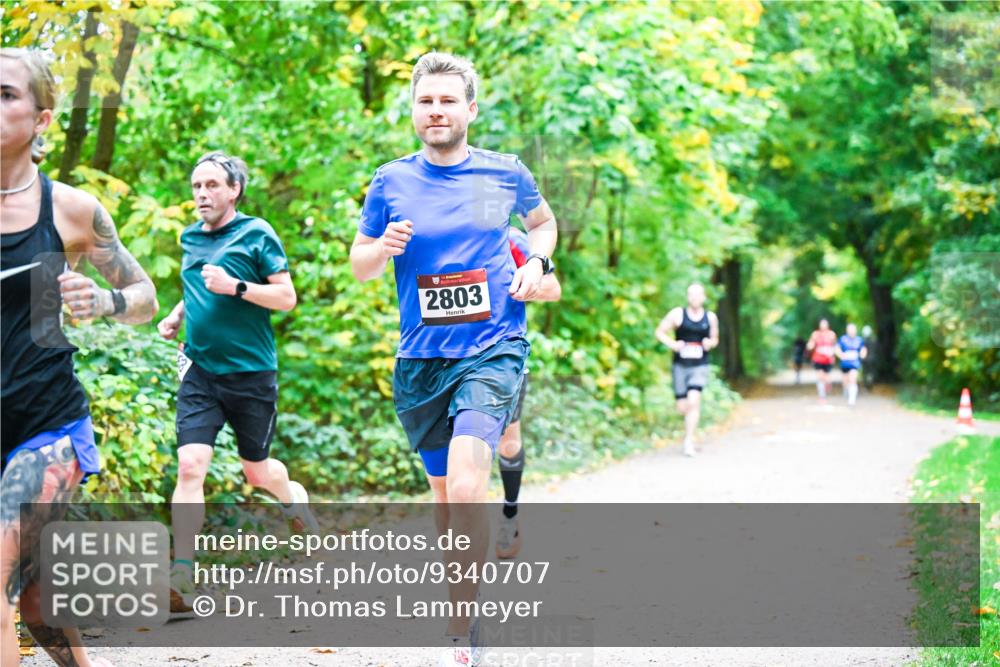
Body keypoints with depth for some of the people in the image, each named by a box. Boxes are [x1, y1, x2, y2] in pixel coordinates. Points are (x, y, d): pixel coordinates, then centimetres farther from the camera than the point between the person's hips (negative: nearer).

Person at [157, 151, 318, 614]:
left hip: (251, 372, -3)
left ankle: (291, 497, 49)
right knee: (190, 465, -14)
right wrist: (176, 315, 9)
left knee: (257, 472, 11)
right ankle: (181, 579, -16)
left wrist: (236, 287, -21)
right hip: (200, 371, 3)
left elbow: (286, 298, -8)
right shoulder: (190, 238, 10)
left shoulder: (257, 235, -6)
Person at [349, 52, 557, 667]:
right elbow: (359, 266, 10)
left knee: (465, 484, -21)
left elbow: (543, 220, 22)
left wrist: (537, 263, 2)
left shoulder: (506, 173, 2)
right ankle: (467, 608, 31)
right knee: (443, 490, 11)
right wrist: (383, 247, -12)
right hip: (421, 358, 3)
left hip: (493, 350, -3)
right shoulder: (391, 182, 2)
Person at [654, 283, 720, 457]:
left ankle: (688, 441, -13)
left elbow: (715, 338, 19)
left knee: (694, 401, -19)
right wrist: (671, 344, -14)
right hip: (680, 365, 0)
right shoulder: (678, 314, -2)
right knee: (683, 407, 4)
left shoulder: (710, 318, 5)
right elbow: (660, 332, 3)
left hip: (699, 366, 0)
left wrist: (710, 343, -5)